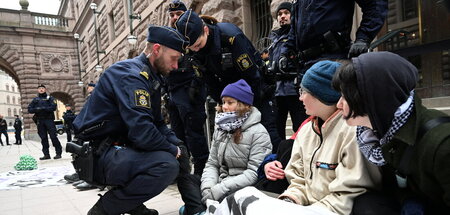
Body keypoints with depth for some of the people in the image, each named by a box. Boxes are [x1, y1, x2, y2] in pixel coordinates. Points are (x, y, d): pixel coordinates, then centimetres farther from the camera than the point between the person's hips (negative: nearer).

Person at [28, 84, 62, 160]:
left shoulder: (50, 98, 7)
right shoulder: (35, 100, 17)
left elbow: (53, 107, -8)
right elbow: (29, 109, 8)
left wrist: (43, 108, -17)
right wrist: (37, 109, -12)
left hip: (49, 120, -4)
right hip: (40, 120, 4)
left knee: (53, 136, -8)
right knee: (43, 138, 5)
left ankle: (58, 153, -4)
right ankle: (46, 154, 11)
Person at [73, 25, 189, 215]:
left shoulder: (150, 78, 12)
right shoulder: (130, 75, -20)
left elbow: (157, 123, 13)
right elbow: (142, 132, -30)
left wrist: (177, 145, -4)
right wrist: (173, 150, -14)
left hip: (117, 148, 10)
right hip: (98, 155, -10)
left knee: (173, 155, 10)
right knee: (167, 165, -27)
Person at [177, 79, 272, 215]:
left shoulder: (258, 133, -8)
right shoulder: (220, 129, 13)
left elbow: (254, 173, -16)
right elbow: (212, 164, 9)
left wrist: (219, 190, -20)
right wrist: (208, 188, -12)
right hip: (221, 183, 7)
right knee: (185, 179, -10)